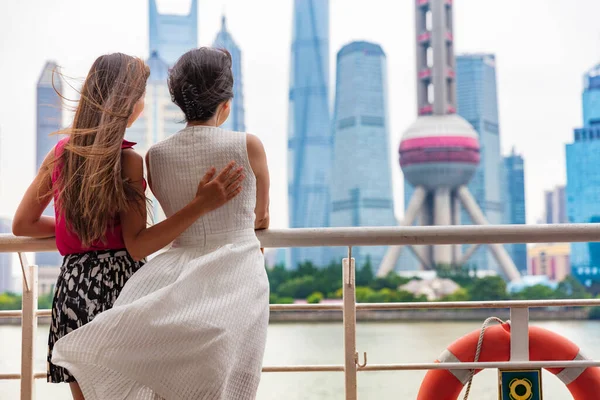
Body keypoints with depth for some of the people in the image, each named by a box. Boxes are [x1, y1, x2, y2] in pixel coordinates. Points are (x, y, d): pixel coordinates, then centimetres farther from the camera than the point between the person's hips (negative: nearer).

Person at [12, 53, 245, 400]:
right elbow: (137, 245, -15)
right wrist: (201, 205, -22)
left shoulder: (61, 153, 7)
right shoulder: (127, 160, -10)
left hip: (72, 283, 5)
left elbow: (22, 224, 14)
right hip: (119, 282, -5)